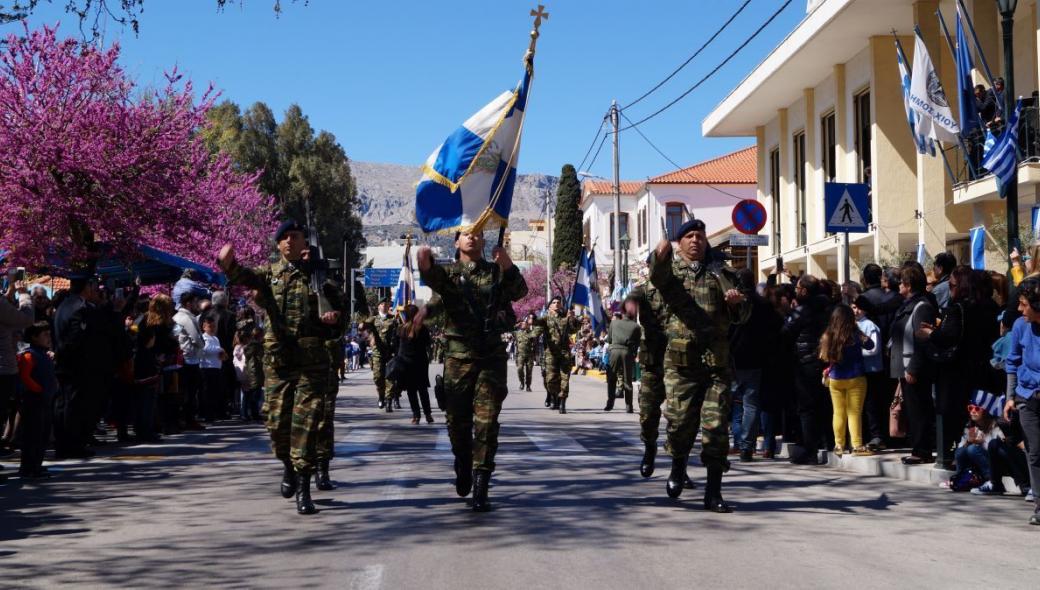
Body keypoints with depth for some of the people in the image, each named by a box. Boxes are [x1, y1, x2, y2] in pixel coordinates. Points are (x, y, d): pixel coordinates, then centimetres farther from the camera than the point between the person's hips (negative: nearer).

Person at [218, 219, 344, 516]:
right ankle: (288, 465, 33)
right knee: (277, 419, 4)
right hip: (277, 356, 1)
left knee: (306, 419, -6)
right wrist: (229, 264, -36)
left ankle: (303, 488, -2)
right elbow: (245, 277, -13)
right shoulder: (270, 272, 8)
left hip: (312, 357, -1)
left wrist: (334, 317, -7)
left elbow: (336, 308, 18)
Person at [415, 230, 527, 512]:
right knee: (458, 420, 7)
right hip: (458, 355, 0)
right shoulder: (449, 273, 6)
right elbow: (433, 279, -18)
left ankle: (480, 488, -6)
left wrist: (508, 267, -28)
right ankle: (463, 466, 34)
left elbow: (519, 292, -9)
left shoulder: (497, 272, 9)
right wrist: (425, 264, -42)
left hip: (492, 355, 0)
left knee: (486, 422, -7)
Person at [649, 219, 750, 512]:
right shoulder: (671, 269, 8)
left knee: (716, 425, -5)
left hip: (716, 359, 1)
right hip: (680, 359, -1)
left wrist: (737, 302, -14)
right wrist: (660, 257, -42)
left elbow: (741, 315, 10)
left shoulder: (720, 273, 14)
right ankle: (678, 466, 30)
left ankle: (713, 492, -1)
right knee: (680, 420, -1)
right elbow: (658, 277, -19)